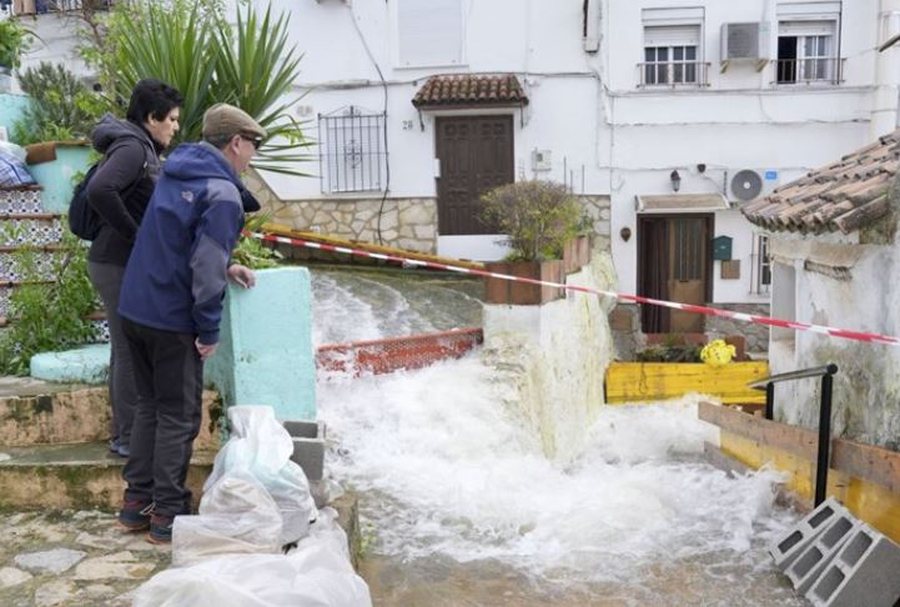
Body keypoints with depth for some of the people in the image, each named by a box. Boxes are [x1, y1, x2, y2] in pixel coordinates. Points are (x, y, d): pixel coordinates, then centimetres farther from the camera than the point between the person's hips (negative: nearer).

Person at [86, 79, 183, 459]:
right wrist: (134, 234, -21)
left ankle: (124, 432, 30)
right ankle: (129, 437, 9)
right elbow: (99, 190, -32)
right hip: (120, 265, -10)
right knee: (131, 351, -2)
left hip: (123, 263, 10)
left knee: (127, 350, 17)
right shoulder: (132, 147, -16)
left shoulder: (142, 148, 14)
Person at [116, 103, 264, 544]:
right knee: (178, 417, 3)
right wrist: (210, 331, -14)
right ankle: (167, 515, 10)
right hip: (172, 321, -8)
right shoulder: (222, 193, -16)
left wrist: (225, 268, 12)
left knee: (149, 406, 18)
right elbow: (205, 266, -21)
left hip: (134, 309, 9)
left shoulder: (176, 174, 12)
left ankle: (137, 502, 25)